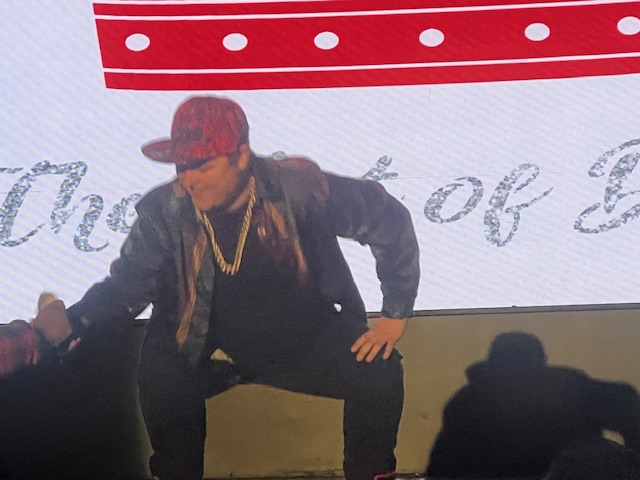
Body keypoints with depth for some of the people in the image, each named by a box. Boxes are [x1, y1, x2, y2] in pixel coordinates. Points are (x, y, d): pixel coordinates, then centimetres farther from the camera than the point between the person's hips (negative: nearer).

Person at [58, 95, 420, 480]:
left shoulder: (298, 187, -20)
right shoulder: (164, 211, -15)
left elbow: (388, 217, -11)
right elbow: (126, 284, -7)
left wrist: (397, 311, -10)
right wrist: (72, 323, -28)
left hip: (305, 340, 0)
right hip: (209, 352, 0)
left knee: (380, 371, -21)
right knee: (160, 375, -29)